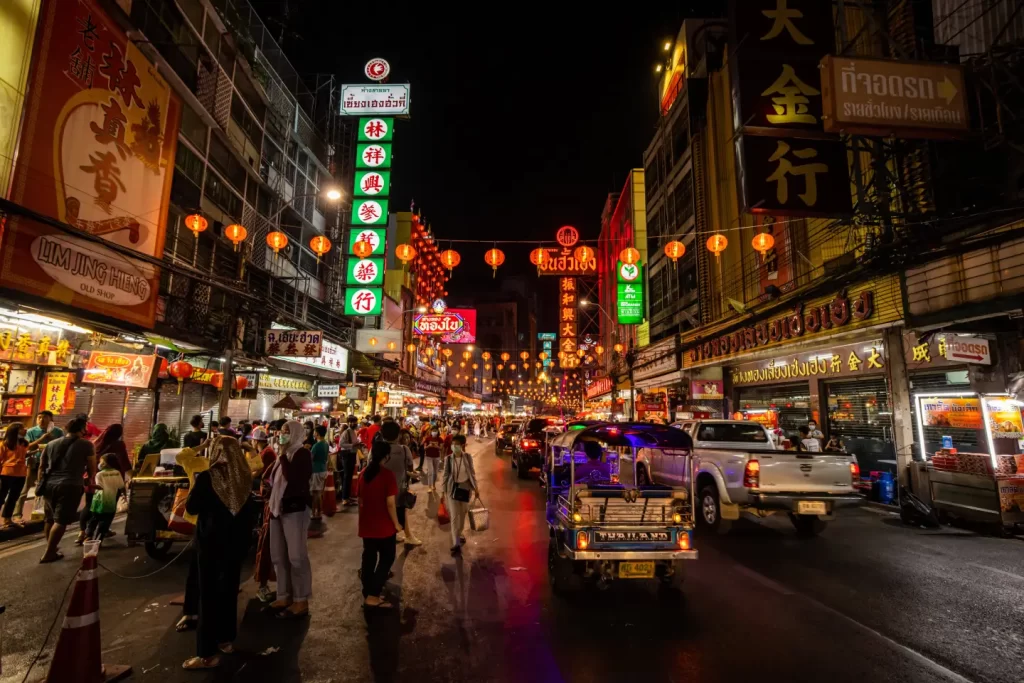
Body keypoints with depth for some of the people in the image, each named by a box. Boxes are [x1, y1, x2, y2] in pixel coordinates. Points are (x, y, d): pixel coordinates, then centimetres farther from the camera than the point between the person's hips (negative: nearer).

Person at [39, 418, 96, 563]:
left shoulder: (51, 444, 15)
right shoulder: (86, 444, -1)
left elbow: (41, 467, 20)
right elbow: (92, 468, 4)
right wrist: (89, 482, 23)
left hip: (50, 484, 6)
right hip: (70, 486, -6)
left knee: (49, 519, 18)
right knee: (61, 521, -2)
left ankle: (51, 548, 29)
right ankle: (48, 554, 0)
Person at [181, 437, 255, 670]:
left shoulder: (207, 477, -18)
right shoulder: (245, 477, -7)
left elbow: (191, 508, -7)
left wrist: (197, 484, 6)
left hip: (211, 540, -4)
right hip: (237, 540, 4)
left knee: (209, 592, 6)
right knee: (229, 589, 18)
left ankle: (208, 653, 11)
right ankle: (226, 639, 32)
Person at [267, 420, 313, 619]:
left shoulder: (303, 453, -11)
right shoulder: (285, 454, 13)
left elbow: (291, 478, -24)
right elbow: (275, 480, 18)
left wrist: (283, 454, -16)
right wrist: (271, 503, 13)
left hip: (295, 508, -9)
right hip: (279, 508, 9)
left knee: (296, 556, -3)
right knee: (278, 556, 13)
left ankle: (301, 601, 6)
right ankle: (284, 596, 25)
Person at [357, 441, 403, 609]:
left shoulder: (363, 473, 3)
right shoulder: (388, 474, -18)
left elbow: (360, 499, 11)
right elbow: (390, 503, -19)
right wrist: (396, 524, -8)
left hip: (366, 524, 6)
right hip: (384, 525, -6)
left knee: (369, 558, 15)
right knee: (386, 558, 8)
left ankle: (367, 594, 23)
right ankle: (372, 595, 5)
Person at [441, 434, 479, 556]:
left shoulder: (468, 457, -5)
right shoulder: (448, 459, -8)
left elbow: (472, 473, 3)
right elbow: (445, 475, -2)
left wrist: (476, 488, 3)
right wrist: (443, 492, -2)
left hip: (465, 487, 2)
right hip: (452, 488, -1)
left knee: (462, 515, 14)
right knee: (454, 517, -4)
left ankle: (458, 535, 39)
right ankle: (456, 544, 0)